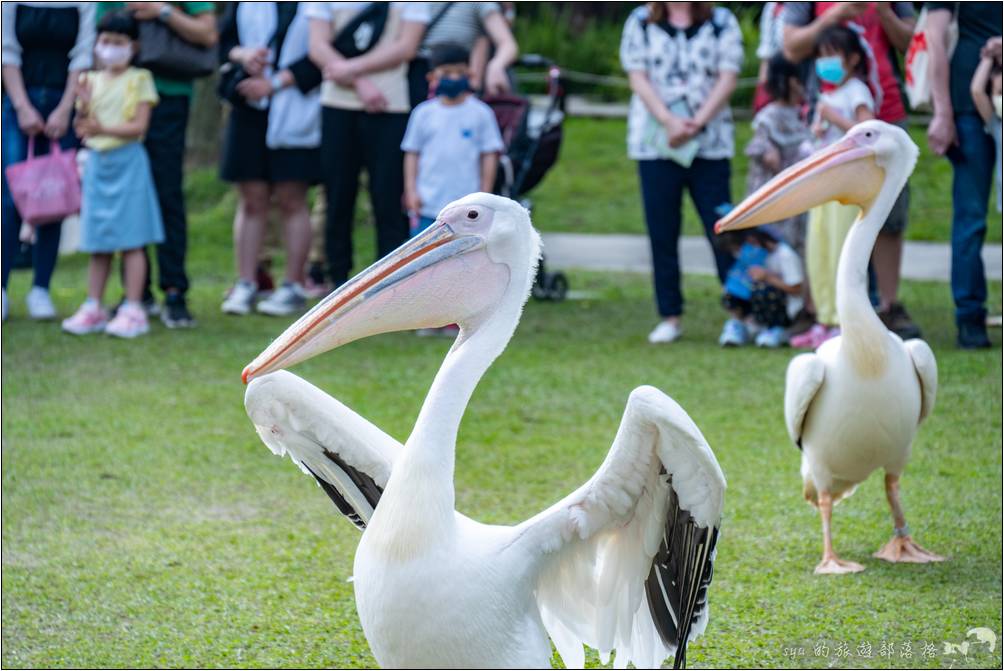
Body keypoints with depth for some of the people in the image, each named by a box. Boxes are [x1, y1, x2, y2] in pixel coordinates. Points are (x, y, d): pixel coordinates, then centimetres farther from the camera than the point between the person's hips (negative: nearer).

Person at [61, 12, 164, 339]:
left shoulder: (139, 79, -1)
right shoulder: (90, 81, 11)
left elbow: (139, 126, -10)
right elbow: (81, 130, 9)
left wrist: (103, 128, -23)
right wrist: (85, 106, -10)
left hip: (127, 163, -4)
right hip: (96, 163, 4)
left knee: (131, 239, -4)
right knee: (97, 241, 7)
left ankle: (132, 310, -3)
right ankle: (93, 308, 12)